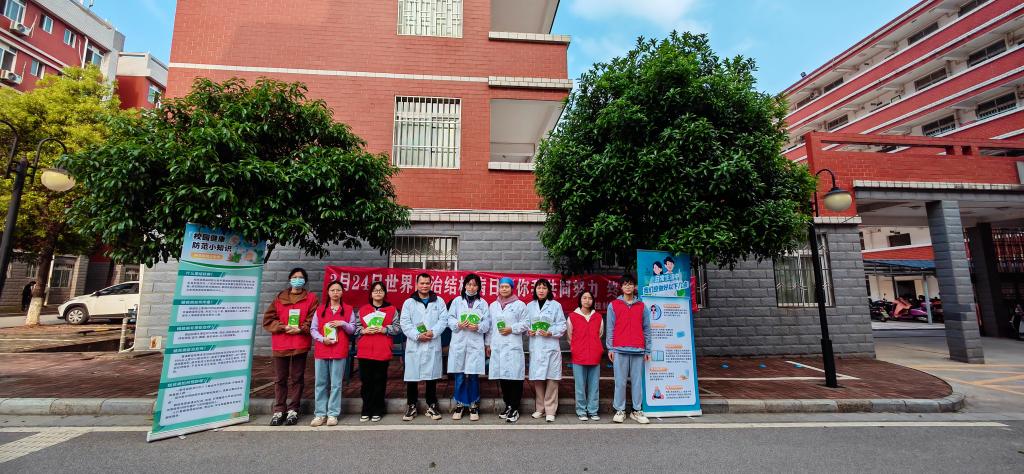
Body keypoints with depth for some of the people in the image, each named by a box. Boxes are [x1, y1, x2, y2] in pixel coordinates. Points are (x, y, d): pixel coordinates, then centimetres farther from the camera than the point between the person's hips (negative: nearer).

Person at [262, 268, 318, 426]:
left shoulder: (311, 298, 3)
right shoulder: (279, 298, 9)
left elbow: (313, 320, -4)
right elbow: (268, 319, 4)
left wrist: (300, 329, -17)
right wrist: (284, 327, -10)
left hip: (300, 344, -2)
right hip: (280, 344, 2)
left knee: (296, 378, 6)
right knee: (280, 378, 9)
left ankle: (293, 410, 16)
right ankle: (278, 410, 19)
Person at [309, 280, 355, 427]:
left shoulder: (348, 310, 8)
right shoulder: (320, 309, 10)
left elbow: (353, 329, 7)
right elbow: (313, 329, 6)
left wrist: (343, 323, -11)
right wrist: (322, 338, -11)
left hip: (339, 351, -1)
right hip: (321, 350, 2)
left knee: (336, 384, 0)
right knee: (321, 384, 5)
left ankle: (333, 414, 7)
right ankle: (320, 414, 13)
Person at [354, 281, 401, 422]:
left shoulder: (392, 310, 6)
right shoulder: (362, 309, 11)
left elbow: (397, 328, 0)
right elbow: (356, 327, 9)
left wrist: (384, 329, -13)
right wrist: (364, 330, -10)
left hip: (383, 352, -1)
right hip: (364, 351, 2)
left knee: (379, 381, 4)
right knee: (366, 380, 6)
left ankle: (377, 411, 16)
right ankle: (366, 410, 20)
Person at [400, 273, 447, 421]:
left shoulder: (439, 301, 8)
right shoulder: (408, 302, 6)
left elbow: (443, 320, 0)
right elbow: (404, 323, -2)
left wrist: (433, 332, -16)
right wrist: (417, 335, -15)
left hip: (433, 345, 0)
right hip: (414, 344, 0)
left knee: (432, 376, 7)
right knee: (412, 376, 3)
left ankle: (432, 405, 20)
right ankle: (412, 406, 18)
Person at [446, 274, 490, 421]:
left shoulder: (483, 303, 8)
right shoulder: (457, 301, 7)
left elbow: (487, 323, 2)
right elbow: (450, 319, 3)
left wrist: (478, 327, -16)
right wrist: (458, 325, -15)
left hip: (475, 343, 0)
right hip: (458, 343, 0)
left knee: (473, 375, 2)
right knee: (459, 375, 5)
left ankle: (473, 405, 17)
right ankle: (460, 404, 21)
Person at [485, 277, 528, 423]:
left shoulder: (520, 305, 2)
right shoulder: (493, 305, 15)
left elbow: (525, 324, 1)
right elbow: (490, 326, 17)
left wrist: (511, 329, -11)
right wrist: (488, 344, 16)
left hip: (513, 347, -4)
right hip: (497, 347, 4)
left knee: (515, 377, -5)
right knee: (502, 377, 7)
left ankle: (515, 409, 6)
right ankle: (508, 405, 22)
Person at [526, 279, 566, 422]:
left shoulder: (555, 305, 1)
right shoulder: (530, 306, 11)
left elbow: (562, 325, 0)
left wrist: (551, 332, -14)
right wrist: (528, 331, -5)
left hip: (551, 346, -2)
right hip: (535, 346, 3)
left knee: (551, 378, -3)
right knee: (537, 378, 6)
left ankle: (550, 410, 7)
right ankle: (540, 408, 21)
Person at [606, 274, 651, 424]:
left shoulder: (642, 306, 11)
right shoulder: (613, 305, 6)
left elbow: (646, 329, 10)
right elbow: (610, 328, 4)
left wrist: (648, 350, 6)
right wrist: (610, 348, -2)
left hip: (638, 350, 2)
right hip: (620, 349, -1)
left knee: (637, 381, 4)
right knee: (620, 381, 1)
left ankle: (637, 410, 14)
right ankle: (620, 410, 10)